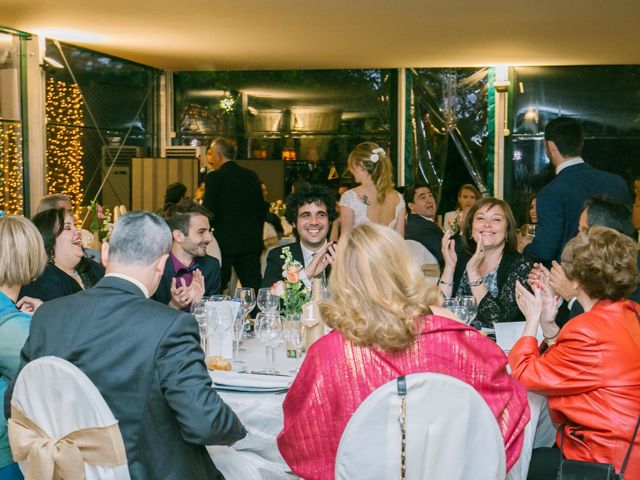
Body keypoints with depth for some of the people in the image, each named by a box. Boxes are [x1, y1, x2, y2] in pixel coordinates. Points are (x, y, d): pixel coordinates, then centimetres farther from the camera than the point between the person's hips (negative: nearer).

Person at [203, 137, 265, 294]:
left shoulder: (213, 177, -7)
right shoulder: (252, 176, 9)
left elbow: (208, 212, -10)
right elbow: (261, 210, 13)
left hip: (224, 243, -4)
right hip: (251, 243, 5)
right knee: (254, 287, 4)